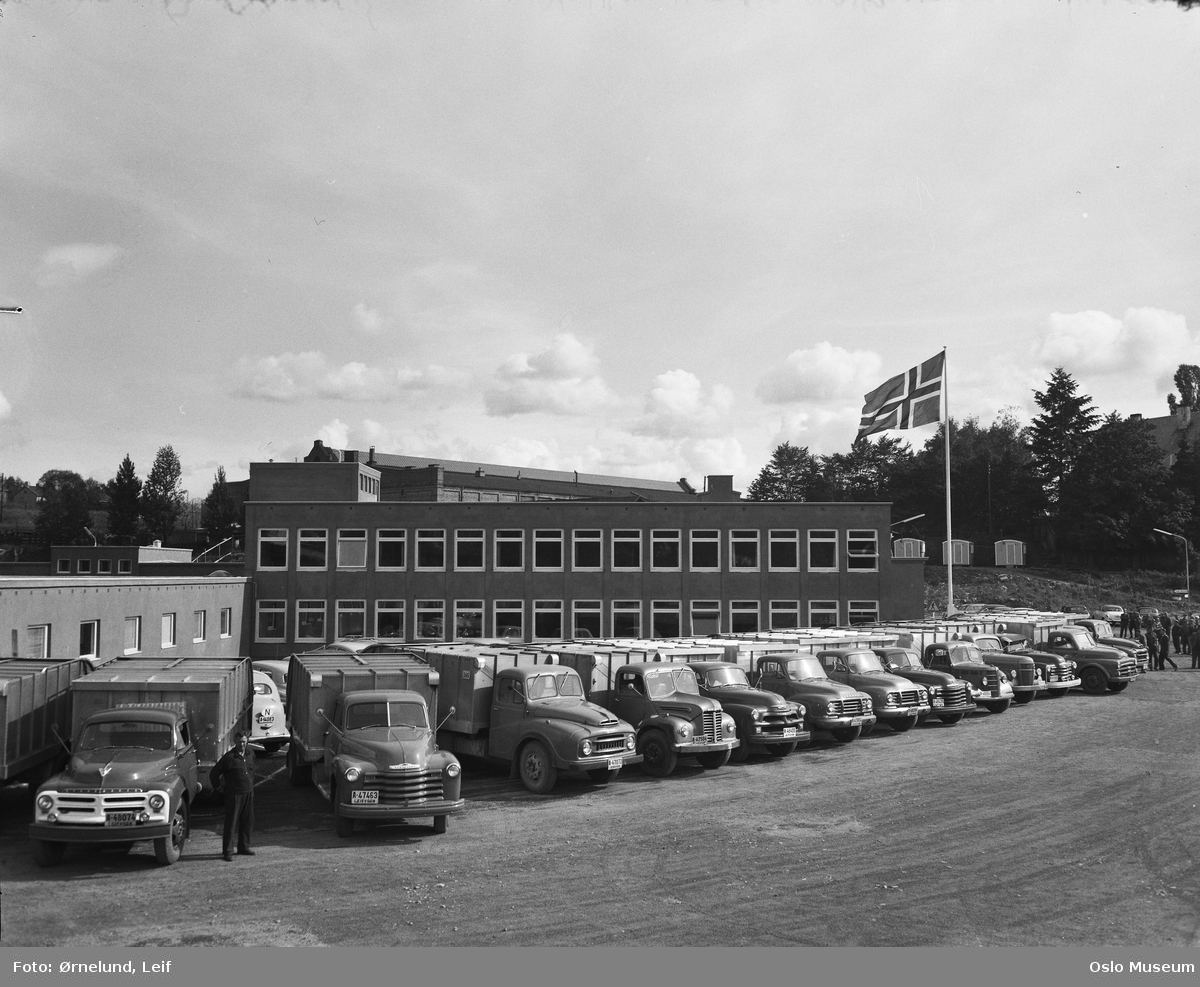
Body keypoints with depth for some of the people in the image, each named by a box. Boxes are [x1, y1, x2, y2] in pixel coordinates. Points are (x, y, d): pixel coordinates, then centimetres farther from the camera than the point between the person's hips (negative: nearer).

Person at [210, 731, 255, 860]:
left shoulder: (250, 754, 6)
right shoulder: (229, 757, -12)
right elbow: (214, 773, -5)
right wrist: (218, 787, 4)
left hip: (248, 793, 6)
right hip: (234, 794, -6)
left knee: (247, 821, 12)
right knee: (231, 822, -3)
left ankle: (243, 847, 25)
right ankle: (227, 851, 2)